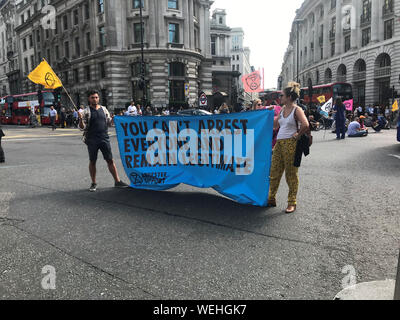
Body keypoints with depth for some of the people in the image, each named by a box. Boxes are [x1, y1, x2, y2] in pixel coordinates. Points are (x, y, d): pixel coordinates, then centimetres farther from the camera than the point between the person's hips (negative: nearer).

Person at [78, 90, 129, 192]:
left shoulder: (104, 109, 11)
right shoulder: (87, 111, 1)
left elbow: (109, 121, 17)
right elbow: (82, 127, -1)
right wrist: (80, 120, -21)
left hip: (104, 138, 2)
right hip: (92, 140, -2)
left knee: (110, 160, 4)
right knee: (92, 162, 6)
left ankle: (117, 181, 11)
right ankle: (94, 183, 18)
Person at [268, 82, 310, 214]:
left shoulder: (297, 110, -9)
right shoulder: (283, 109, 14)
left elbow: (306, 125, -23)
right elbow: (276, 125, 23)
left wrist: (298, 135, -12)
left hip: (290, 144, -7)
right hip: (279, 143, 8)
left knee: (291, 174, 1)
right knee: (274, 172, 10)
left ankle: (292, 203, 12)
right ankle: (271, 199, 22)